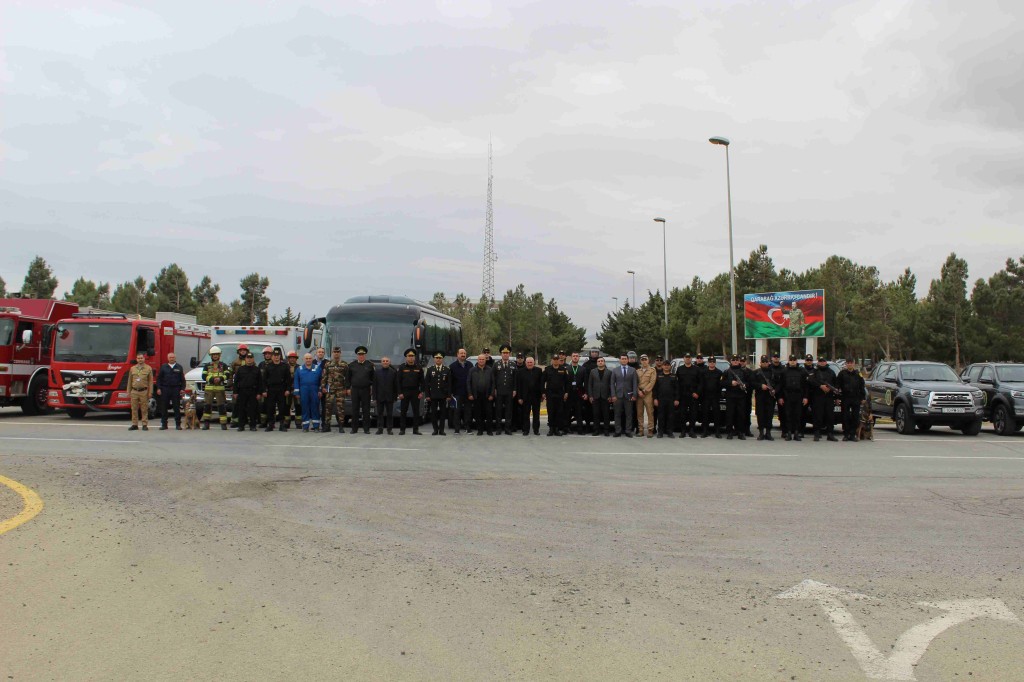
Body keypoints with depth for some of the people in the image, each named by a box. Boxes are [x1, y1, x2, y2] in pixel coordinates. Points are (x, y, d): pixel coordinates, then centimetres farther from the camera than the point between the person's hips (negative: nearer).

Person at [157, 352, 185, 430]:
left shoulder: (179, 367, 8)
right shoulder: (163, 367, 8)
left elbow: (182, 379, 8)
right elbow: (159, 378, 8)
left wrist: (182, 389, -1)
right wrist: (158, 388, -2)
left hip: (176, 389, -1)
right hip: (165, 389, 1)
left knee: (177, 407, 1)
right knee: (163, 408, 3)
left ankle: (178, 424, 5)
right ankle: (164, 424, 10)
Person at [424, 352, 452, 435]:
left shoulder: (447, 370, 6)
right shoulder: (430, 369, 6)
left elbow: (449, 384, 4)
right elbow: (427, 383, 4)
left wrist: (449, 395, -3)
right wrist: (427, 395, -3)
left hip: (443, 395, 0)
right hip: (433, 395, 0)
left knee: (442, 413, 3)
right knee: (433, 413, 2)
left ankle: (441, 430, 8)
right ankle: (435, 430, 9)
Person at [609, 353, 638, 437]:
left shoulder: (633, 370, 8)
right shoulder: (615, 371, 9)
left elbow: (635, 383, 3)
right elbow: (612, 384, 5)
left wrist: (634, 395, -7)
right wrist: (613, 395, -5)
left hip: (628, 396, 0)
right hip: (618, 396, 1)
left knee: (629, 414, 2)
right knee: (617, 414, 2)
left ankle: (628, 431, 7)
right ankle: (618, 431, 7)